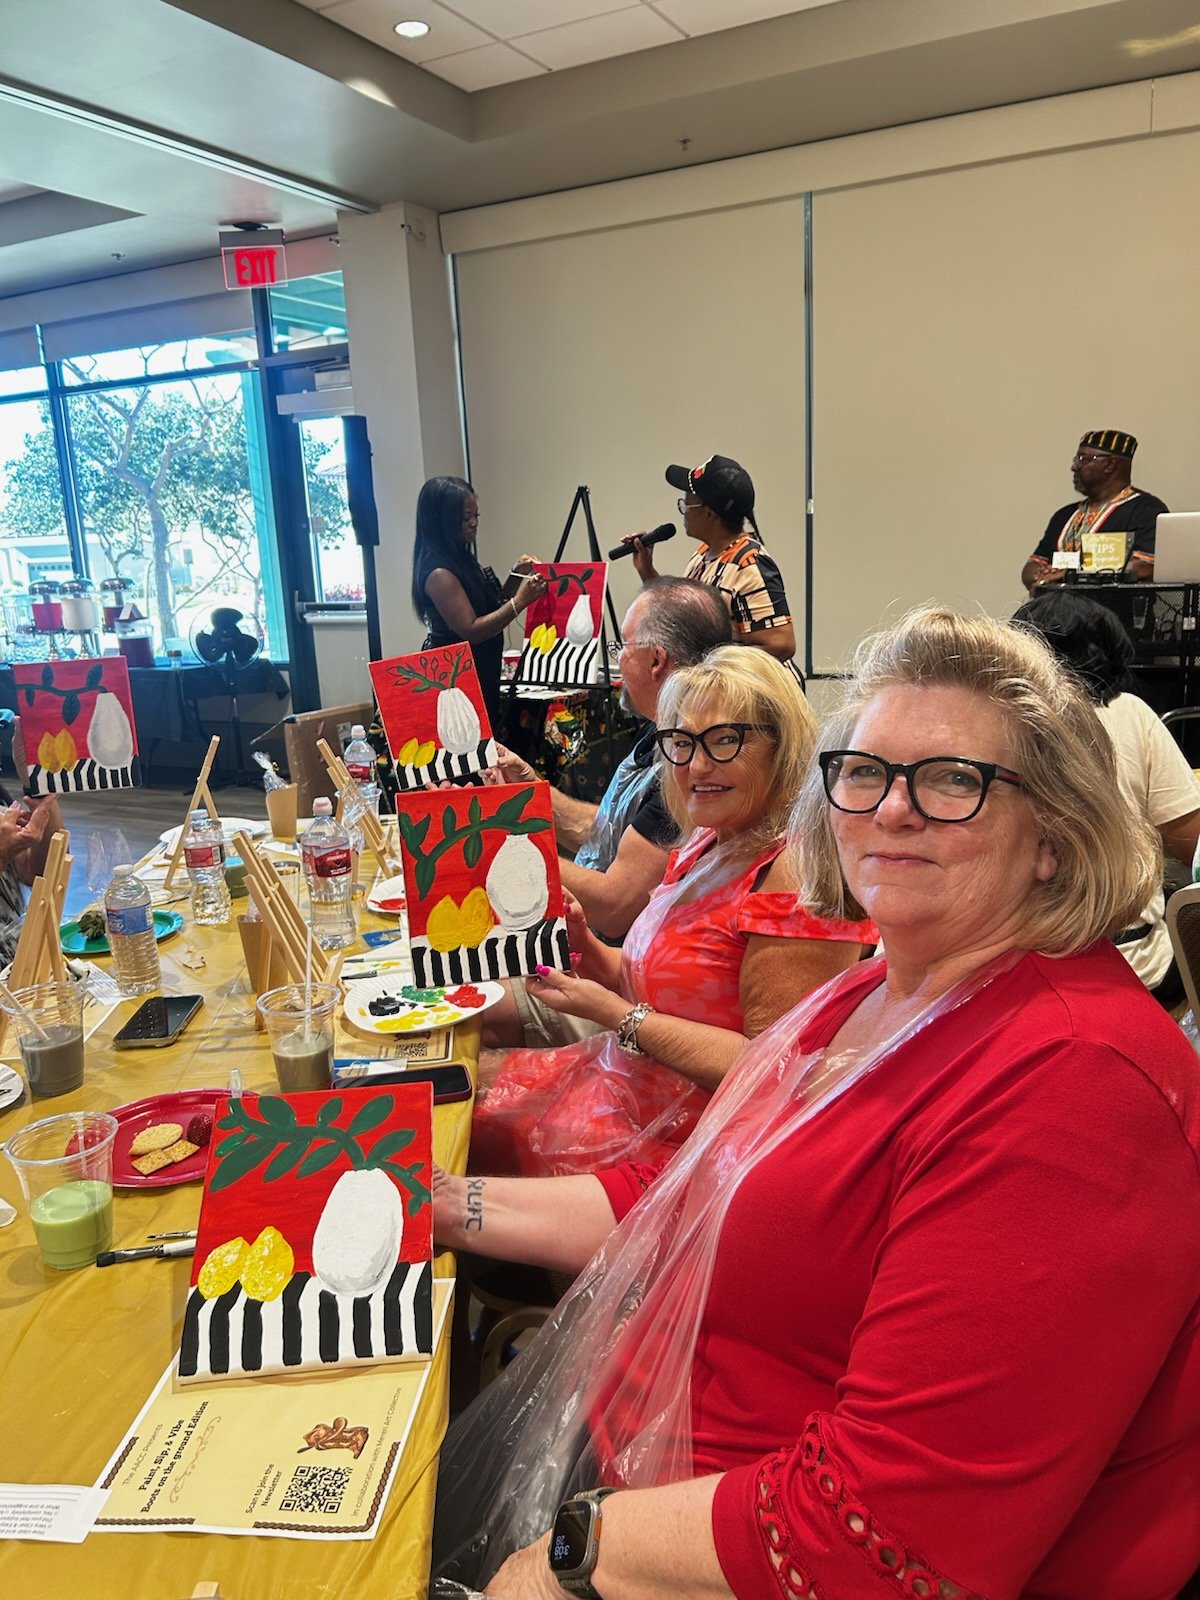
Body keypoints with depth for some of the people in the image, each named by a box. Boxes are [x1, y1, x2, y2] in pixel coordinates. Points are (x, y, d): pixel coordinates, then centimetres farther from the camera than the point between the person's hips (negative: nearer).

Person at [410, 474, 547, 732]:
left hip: (481, 674, 10)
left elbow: (489, 607, 19)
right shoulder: (438, 573, -18)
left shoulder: (461, 559, 10)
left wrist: (516, 577, 4)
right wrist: (519, 602, -25)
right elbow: (471, 630, -21)